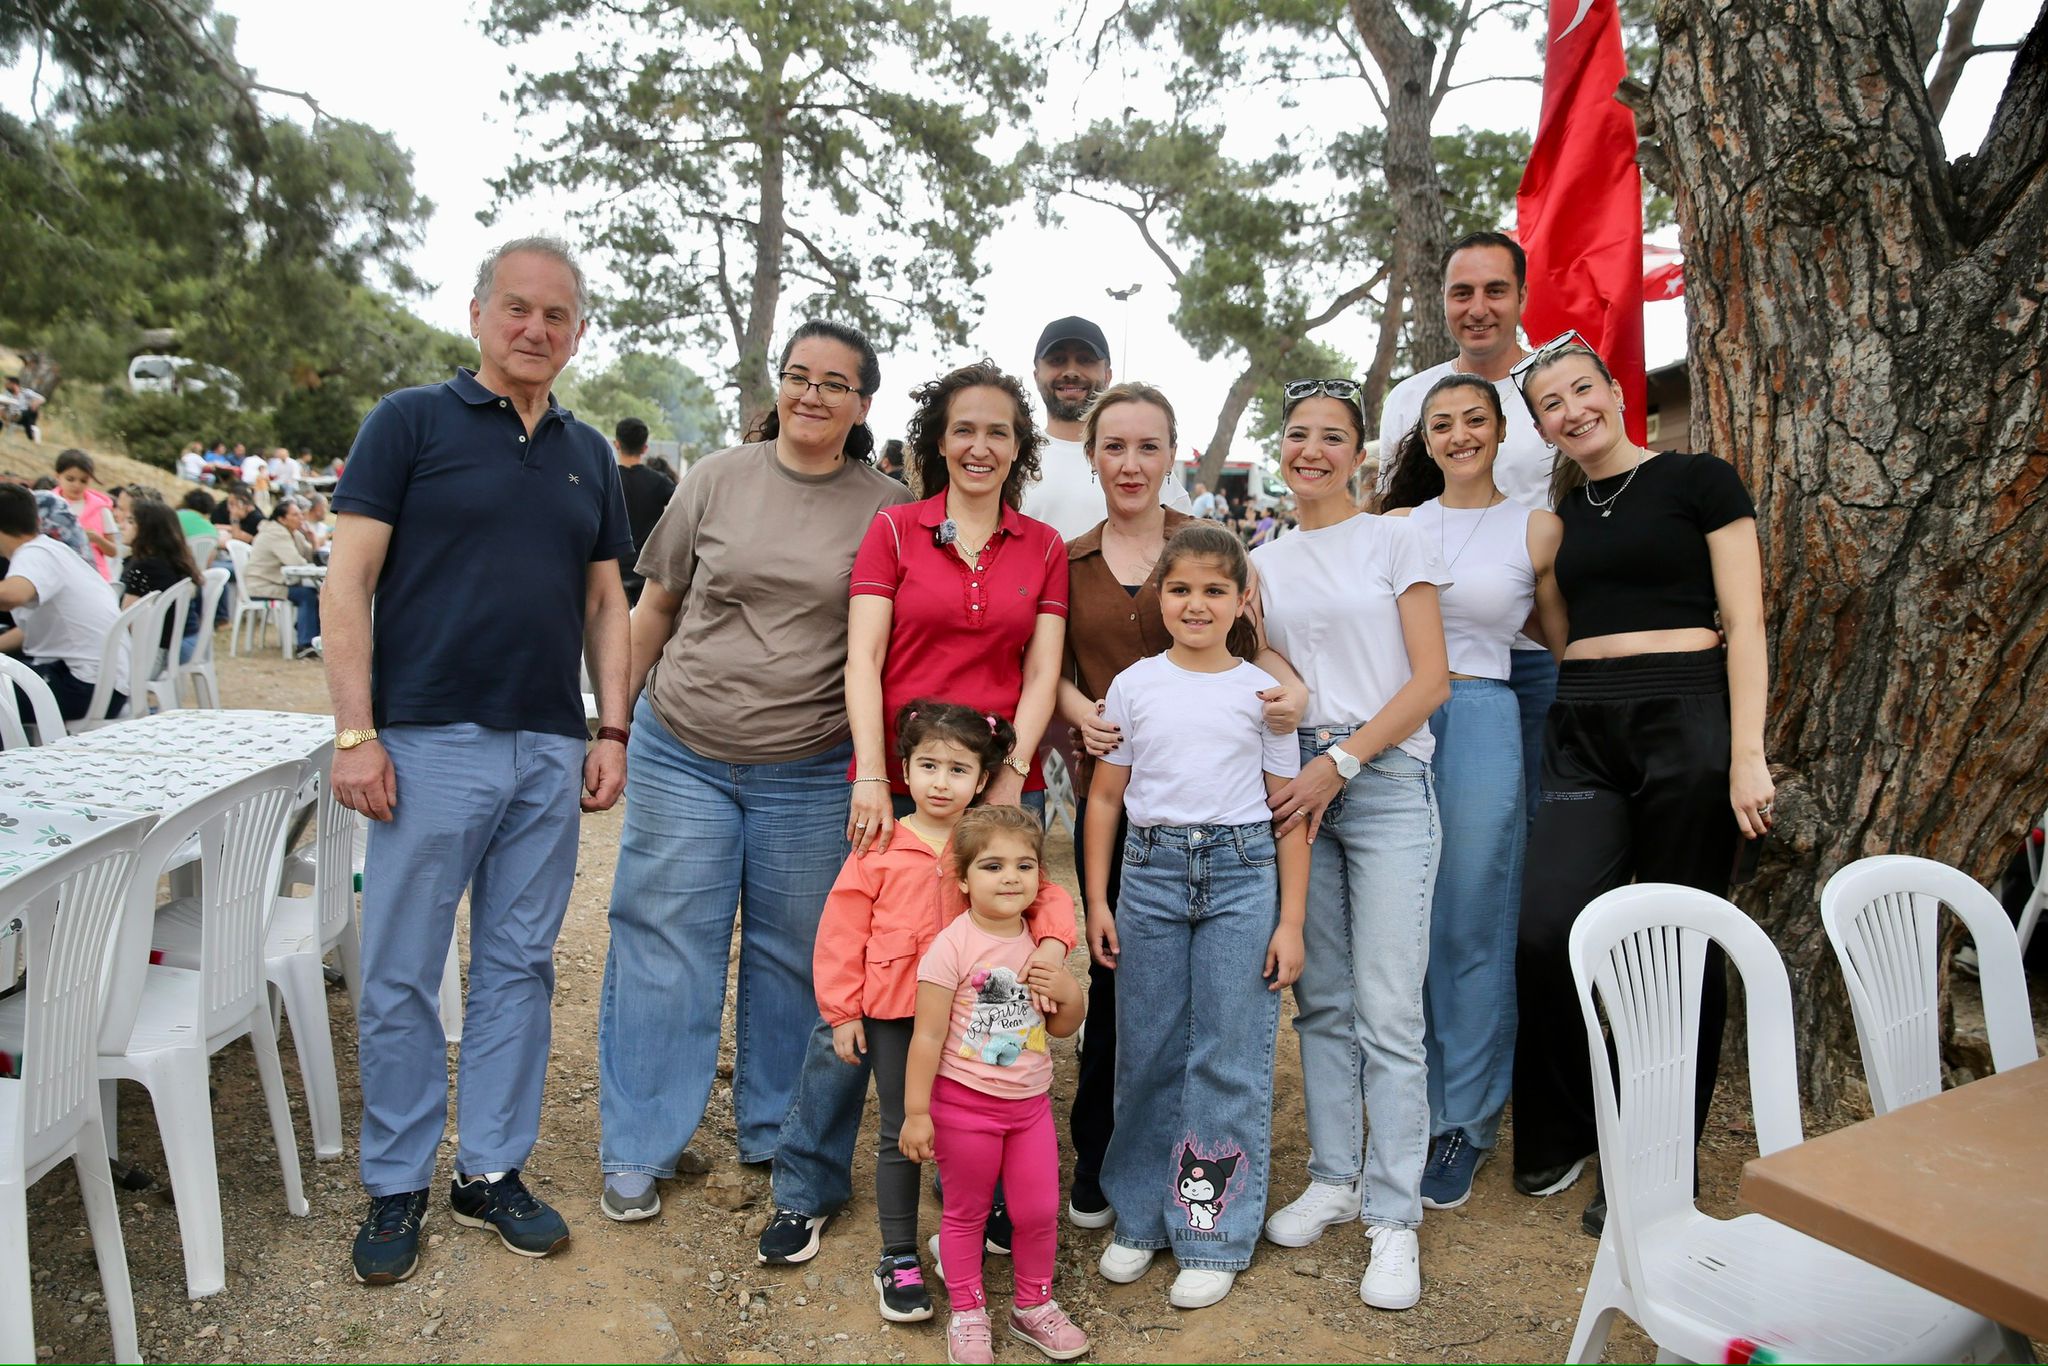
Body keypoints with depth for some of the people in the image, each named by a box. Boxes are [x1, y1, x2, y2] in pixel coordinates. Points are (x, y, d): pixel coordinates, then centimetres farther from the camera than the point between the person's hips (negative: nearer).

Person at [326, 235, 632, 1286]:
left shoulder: (589, 454, 14)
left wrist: (611, 733, 6)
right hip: (428, 744, -4)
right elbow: (347, 584, -4)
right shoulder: (409, 422, 1)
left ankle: (492, 1171, 25)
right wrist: (356, 733, -11)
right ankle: (396, 1187, 22)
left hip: (550, 754, 4)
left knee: (519, 969, 11)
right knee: (399, 977, 5)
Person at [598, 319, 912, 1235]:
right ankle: (638, 1151, 22)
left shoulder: (887, 508, 0)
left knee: (794, 957, 10)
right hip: (681, 754, 1)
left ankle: (777, 1131, 31)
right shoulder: (718, 478, 2)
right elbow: (656, 607, 9)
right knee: (664, 946, 6)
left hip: (811, 774, 0)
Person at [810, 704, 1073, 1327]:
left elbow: (1045, 895, -2)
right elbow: (842, 932, -2)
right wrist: (842, 1012, -3)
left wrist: (1052, 943, -23)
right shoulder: (880, 848, -4)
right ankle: (899, 1259, 23)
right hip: (894, 1016, -1)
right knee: (901, 1135, 9)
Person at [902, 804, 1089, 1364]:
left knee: (1039, 1212, 12)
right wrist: (915, 1112, -14)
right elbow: (928, 1035, -15)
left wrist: (1069, 992, -11)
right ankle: (967, 1314, 32)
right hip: (964, 1104, -5)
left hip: (1030, 1103, 5)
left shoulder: (1042, 942, 0)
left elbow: (1062, 1028, 10)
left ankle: (1033, 1304, 35)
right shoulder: (952, 947, -18)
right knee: (966, 1214, 12)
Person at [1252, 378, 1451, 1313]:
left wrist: (1341, 762, -12)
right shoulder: (1262, 562, 14)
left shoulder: (1394, 541, 2)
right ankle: (1334, 1178, 23)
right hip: (1297, 781, 4)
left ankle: (1393, 1218, 5)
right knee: (1320, 998, 9)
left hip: (1385, 780, -4)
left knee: (1387, 1008, -6)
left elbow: (1431, 679, -5)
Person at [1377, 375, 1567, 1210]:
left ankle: (1466, 1125, 20)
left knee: (1470, 930, 4)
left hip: (1480, 727, -2)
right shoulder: (1395, 526, 10)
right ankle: (1411, 1113, 24)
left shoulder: (1536, 529, 4)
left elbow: (1565, 644, 12)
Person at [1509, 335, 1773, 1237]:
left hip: (1685, 719, -4)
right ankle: (1557, 1135, 15)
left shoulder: (1698, 481, 1)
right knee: (1547, 928, -8)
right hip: (1581, 729, 4)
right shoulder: (1558, 513, 15)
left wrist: (1746, 754, -12)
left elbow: (1744, 624, -4)